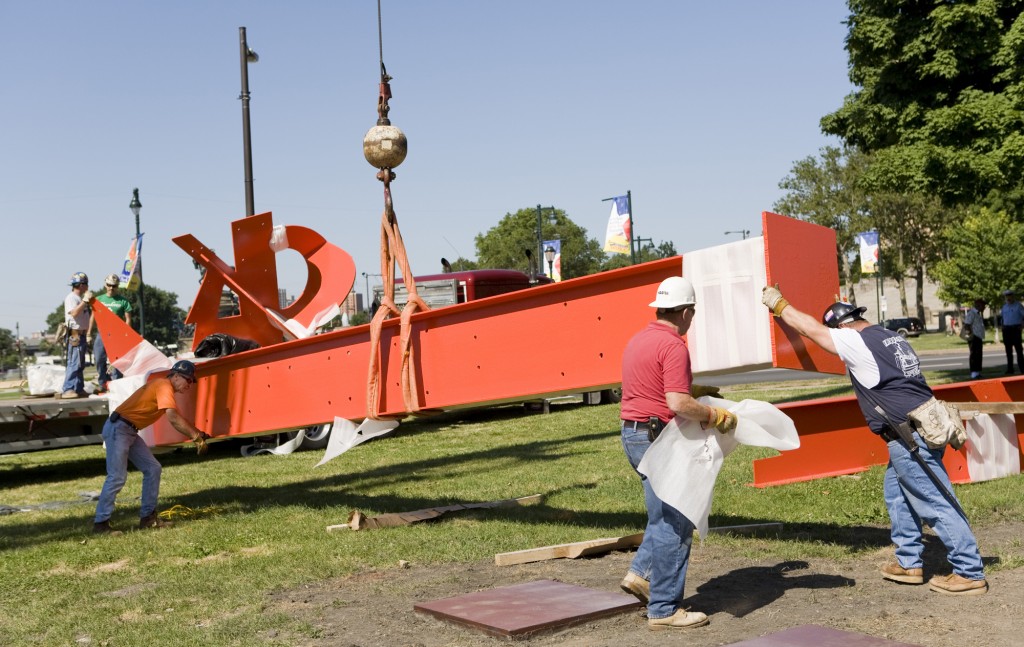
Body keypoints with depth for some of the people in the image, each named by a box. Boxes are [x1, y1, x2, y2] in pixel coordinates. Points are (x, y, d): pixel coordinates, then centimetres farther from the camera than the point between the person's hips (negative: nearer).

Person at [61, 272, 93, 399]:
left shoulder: (80, 298, 19)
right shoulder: (71, 297, -9)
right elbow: (74, 313, -25)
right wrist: (85, 300, -22)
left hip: (81, 334, 10)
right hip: (75, 334, -10)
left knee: (80, 364, 13)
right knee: (74, 363, -13)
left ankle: (79, 389, 18)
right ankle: (67, 390, -14)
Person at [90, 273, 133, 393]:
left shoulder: (123, 301, 3)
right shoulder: (99, 299, 12)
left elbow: (128, 319, 2)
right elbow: (93, 318, 16)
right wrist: (89, 334, 12)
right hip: (101, 334, 3)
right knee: (99, 360, 2)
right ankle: (102, 384, 13)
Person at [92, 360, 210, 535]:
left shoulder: (165, 388, 17)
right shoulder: (164, 387, -15)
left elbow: (178, 419, 22)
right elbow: (173, 419, -27)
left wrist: (198, 434, 12)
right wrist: (196, 437, -26)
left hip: (130, 432, 11)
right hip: (118, 428, -11)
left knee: (152, 468, 8)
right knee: (117, 477, -14)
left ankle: (147, 517, 11)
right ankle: (100, 523, -10)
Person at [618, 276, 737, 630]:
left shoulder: (638, 339, 13)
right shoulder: (673, 346, -17)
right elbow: (678, 404, -25)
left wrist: (694, 390, 23)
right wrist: (714, 415, -11)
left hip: (633, 434, 10)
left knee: (667, 514, 23)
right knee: (673, 524, -2)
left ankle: (641, 573, 18)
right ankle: (664, 610, 4)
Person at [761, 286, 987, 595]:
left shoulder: (856, 341, -9)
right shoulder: (891, 338, 16)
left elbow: (810, 328, -2)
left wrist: (778, 303, 9)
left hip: (910, 436, -10)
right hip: (926, 427, 10)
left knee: (936, 504, -5)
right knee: (897, 492, 18)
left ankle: (970, 573, 0)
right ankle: (909, 563, 24)